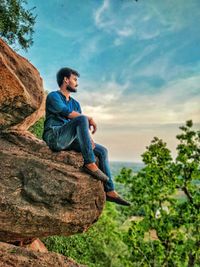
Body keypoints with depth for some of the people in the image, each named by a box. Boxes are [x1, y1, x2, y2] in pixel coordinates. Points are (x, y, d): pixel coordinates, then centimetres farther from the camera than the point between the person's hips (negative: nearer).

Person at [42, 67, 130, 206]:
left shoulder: (75, 103, 23)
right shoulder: (53, 96, 2)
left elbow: (84, 126, 11)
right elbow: (66, 112, -18)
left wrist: (90, 138, -8)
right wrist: (89, 119, -13)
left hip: (70, 140, 7)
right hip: (55, 137, -7)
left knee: (102, 151, -1)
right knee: (82, 119, -29)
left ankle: (110, 191, 2)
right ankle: (90, 163, -27)